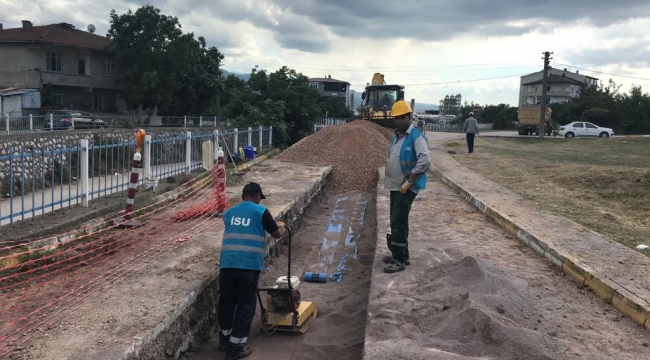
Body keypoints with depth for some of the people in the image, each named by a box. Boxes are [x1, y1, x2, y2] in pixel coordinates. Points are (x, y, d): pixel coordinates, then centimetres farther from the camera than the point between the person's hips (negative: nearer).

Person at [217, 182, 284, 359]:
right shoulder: (260, 211, 1)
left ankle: (224, 339, 31)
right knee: (245, 305, 5)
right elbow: (277, 235, 9)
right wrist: (280, 225, 32)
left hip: (226, 264, 5)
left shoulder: (229, 213, 16)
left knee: (226, 302, 17)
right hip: (249, 266, -5)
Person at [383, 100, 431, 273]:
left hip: (406, 188, -9)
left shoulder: (416, 137, -16)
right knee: (396, 222, 15)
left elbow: (425, 161, -27)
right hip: (395, 186, 9)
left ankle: (399, 260, -3)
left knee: (398, 223, -10)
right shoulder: (396, 135, 12)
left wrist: (409, 182, -24)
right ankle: (400, 255, 25)